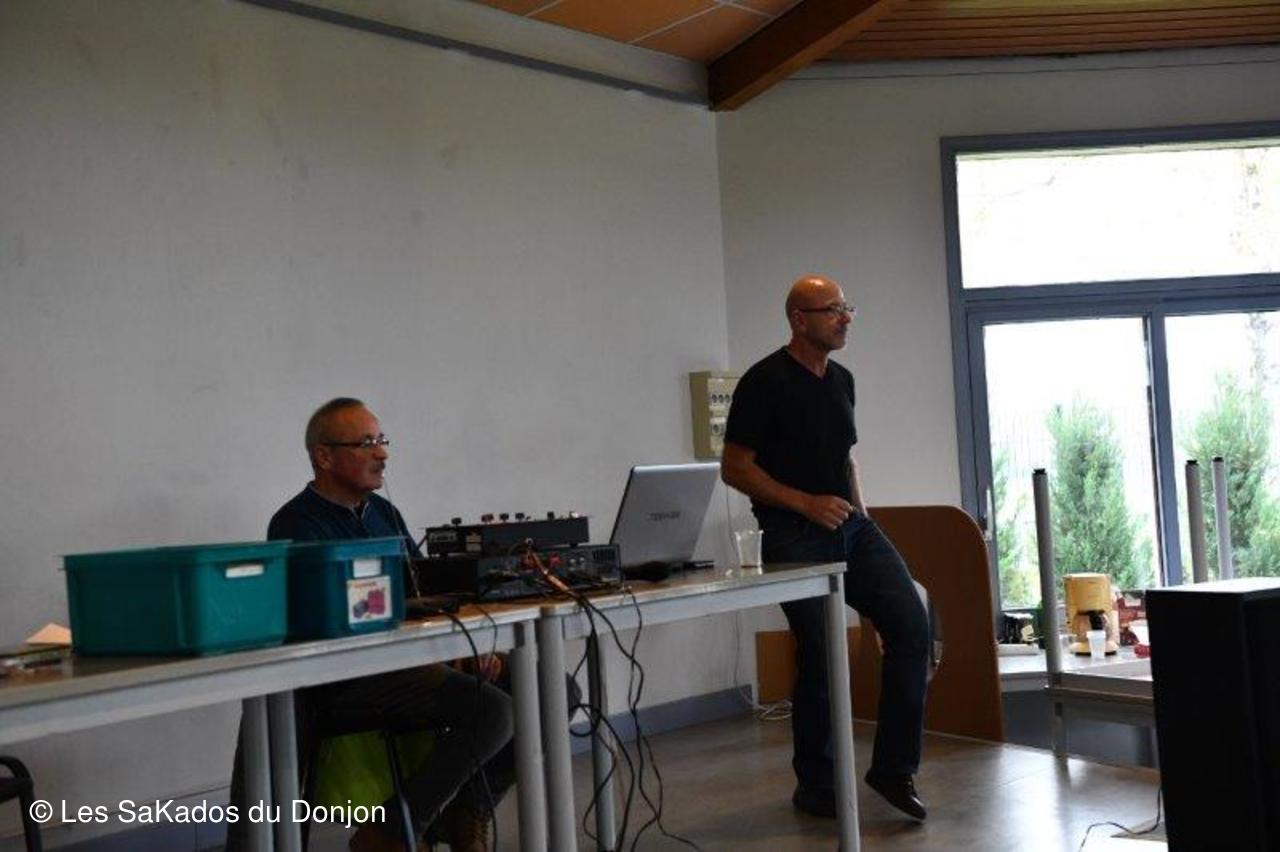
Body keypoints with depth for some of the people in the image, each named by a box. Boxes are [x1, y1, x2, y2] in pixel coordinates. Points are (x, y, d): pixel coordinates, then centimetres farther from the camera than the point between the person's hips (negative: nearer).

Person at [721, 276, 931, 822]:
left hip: (851, 527, 7)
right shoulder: (765, 382, -9)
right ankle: (815, 787, 15)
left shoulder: (841, 380, 14)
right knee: (821, 659, -5)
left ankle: (894, 767, 4)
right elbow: (734, 469, -10)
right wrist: (805, 503, -17)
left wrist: (863, 519, 13)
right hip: (795, 536, -7)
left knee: (911, 623, -8)